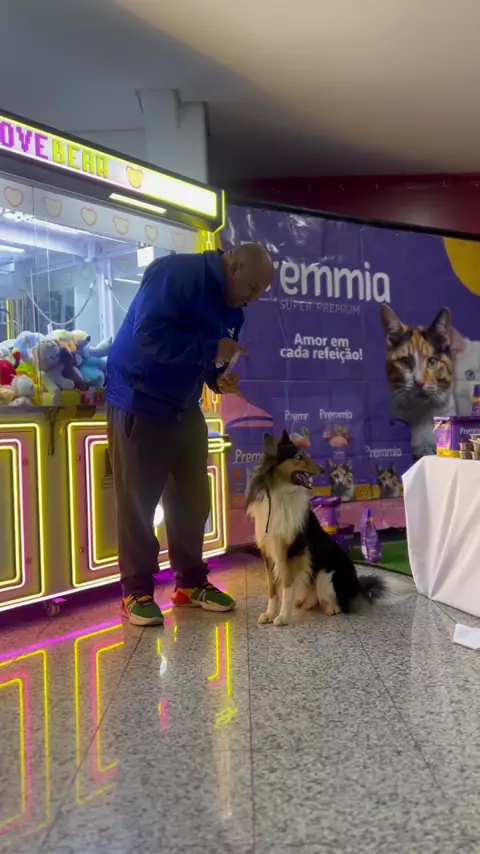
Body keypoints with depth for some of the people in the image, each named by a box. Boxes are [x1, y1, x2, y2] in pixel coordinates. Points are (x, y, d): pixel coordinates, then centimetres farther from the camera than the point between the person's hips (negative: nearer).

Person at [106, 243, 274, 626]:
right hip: (139, 405, -8)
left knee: (192, 500, 11)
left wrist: (220, 378, -7)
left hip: (186, 410, 8)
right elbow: (149, 336, -31)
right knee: (138, 502, -1)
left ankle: (191, 582, 24)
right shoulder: (175, 274, -20)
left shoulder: (231, 308, 6)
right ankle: (136, 592, 10)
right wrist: (211, 350, -27)